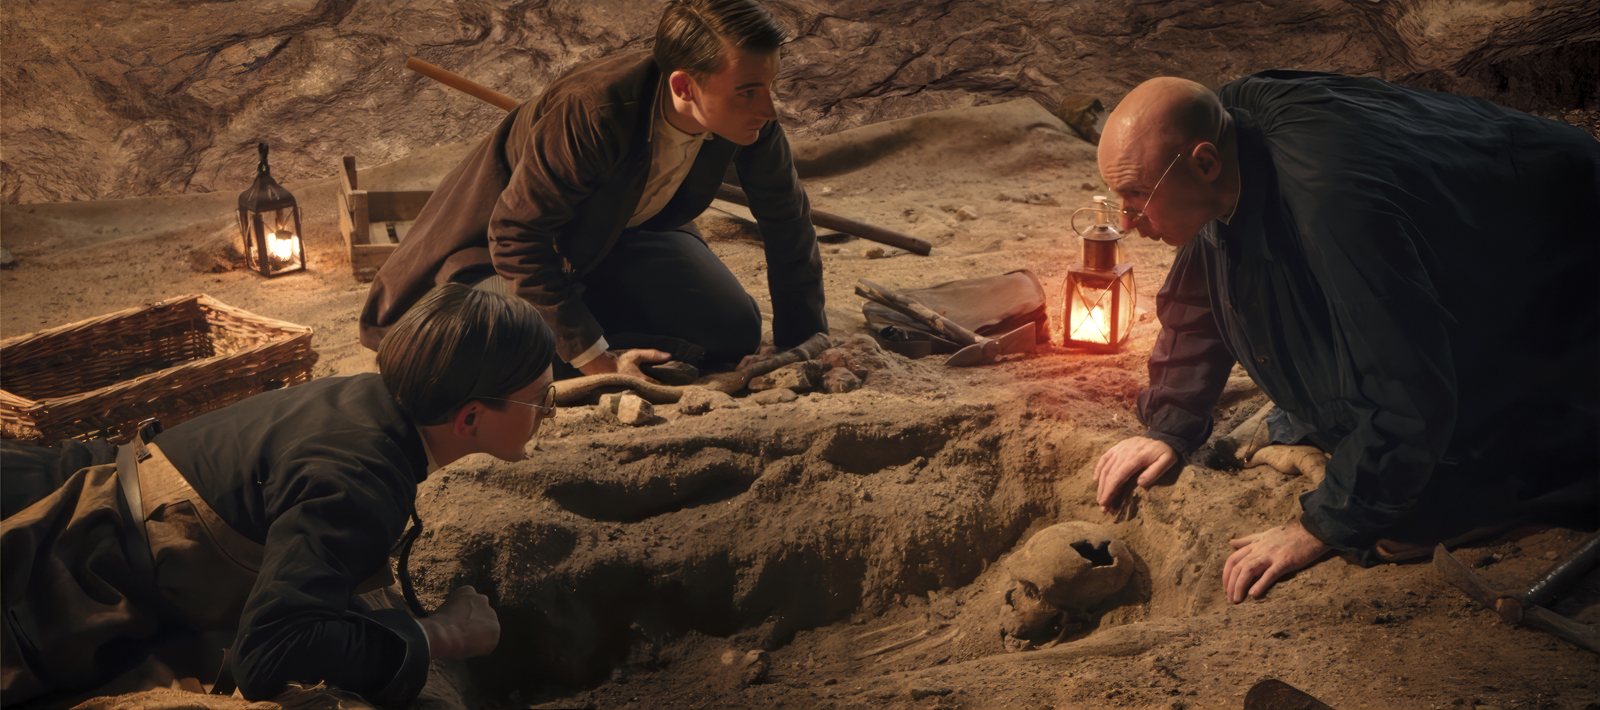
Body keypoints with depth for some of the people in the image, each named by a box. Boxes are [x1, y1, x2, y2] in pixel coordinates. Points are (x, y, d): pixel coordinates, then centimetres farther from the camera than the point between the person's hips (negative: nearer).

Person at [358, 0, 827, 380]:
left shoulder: (748, 113, -23)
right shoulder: (589, 112, -41)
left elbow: (788, 222, -6)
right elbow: (515, 237, -33)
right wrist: (596, 359, -32)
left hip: (628, 227, 5)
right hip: (520, 231, -5)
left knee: (735, 333, -9)